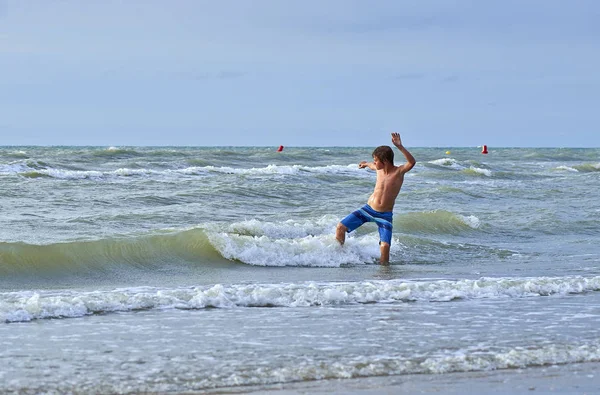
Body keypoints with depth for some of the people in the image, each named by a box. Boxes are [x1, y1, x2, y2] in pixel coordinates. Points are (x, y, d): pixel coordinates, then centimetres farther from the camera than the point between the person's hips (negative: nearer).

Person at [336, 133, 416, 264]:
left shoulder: (398, 172, -14)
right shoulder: (379, 168, 1)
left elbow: (412, 162, -35)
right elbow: (371, 165, 27)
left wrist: (400, 147, -47)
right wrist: (366, 164, 51)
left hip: (384, 215, -5)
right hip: (368, 209, 5)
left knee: (385, 246, -21)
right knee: (341, 227, -4)